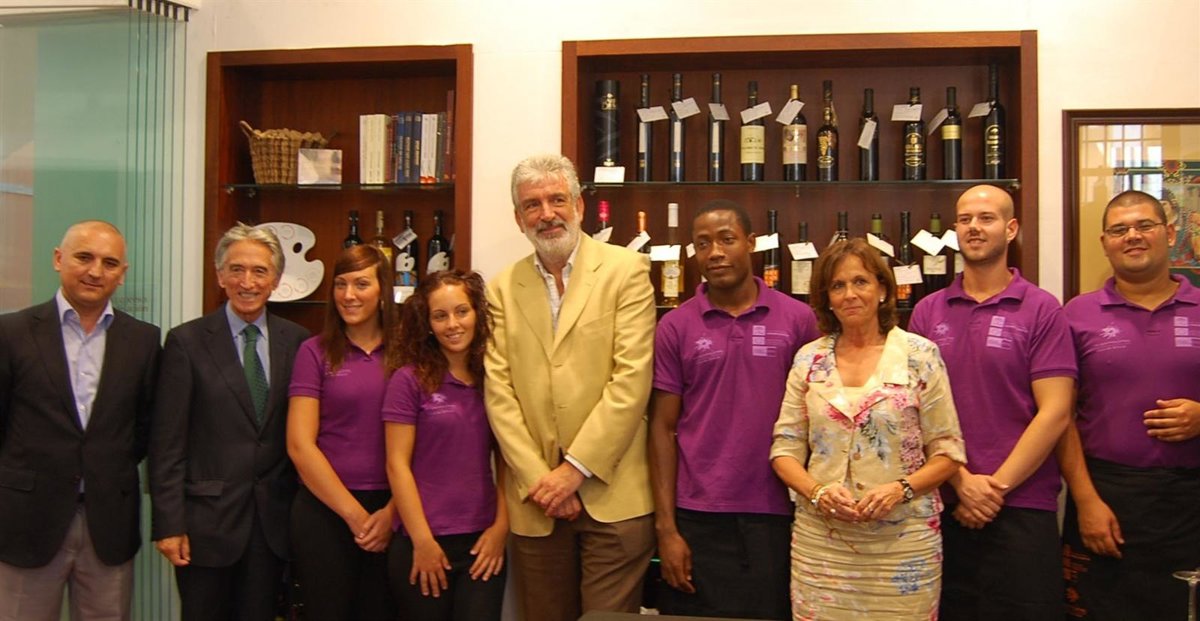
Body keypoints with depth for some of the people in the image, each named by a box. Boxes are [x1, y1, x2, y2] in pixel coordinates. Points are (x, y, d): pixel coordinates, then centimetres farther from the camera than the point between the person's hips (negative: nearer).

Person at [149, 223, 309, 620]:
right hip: (207, 518, -2)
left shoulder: (297, 342, 3)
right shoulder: (187, 342, -3)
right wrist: (168, 525, -9)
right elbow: (167, 442, -5)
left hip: (273, 521, 2)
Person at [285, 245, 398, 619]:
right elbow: (300, 445, -6)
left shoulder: (405, 355, 3)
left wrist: (391, 512, -9)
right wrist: (354, 514, -8)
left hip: (391, 514, 2)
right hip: (325, 509, -1)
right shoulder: (315, 352, -1)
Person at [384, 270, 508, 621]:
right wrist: (423, 541, -10)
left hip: (483, 542, 3)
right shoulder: (410, 380, -5)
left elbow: (504, 462, 8)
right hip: (423, 542, -2)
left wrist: (501, 526, -1)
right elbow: (397, 464, -7)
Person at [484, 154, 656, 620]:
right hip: (534, 498, 3)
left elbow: (631, 379, -9)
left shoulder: (626, 271, -1)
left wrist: (575, 469, -12)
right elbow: (499, 393, 2)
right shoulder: (503, 289, 9)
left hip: (612, 495, -3)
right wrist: (538, 479, -8)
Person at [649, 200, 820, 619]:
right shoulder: (674, 328, 0)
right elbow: (662, 428, 1)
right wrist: (666, 527, -4)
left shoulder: (798, 319, 0)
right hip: (698, 519, 0)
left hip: (778, 516, 0)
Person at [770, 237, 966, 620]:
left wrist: (901, 489, -15)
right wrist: (817, 492, -11)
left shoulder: (920, 355, 0)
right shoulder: (809, 359, 6)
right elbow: (785, 448, 6)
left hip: (903, 543, -2)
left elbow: (948, 451, 0)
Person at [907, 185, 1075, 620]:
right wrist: (963, 481, -9)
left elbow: (1055, 412, -8)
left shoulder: (1042, 310, -2)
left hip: (1022, 507, -3)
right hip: (943, 506, 3)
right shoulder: (927, 312, 6)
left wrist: (995, 487, -11)